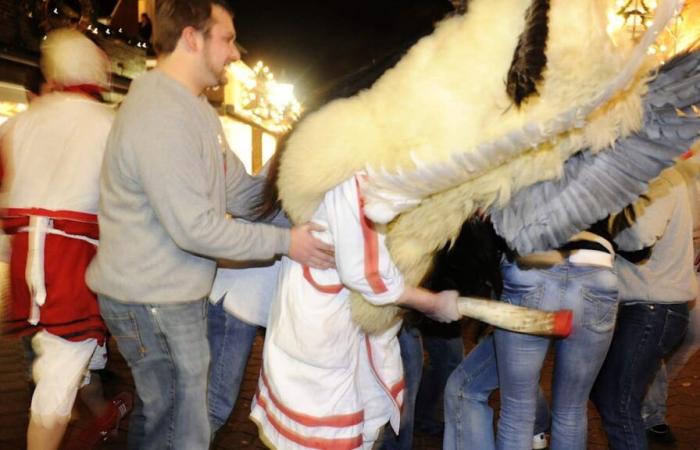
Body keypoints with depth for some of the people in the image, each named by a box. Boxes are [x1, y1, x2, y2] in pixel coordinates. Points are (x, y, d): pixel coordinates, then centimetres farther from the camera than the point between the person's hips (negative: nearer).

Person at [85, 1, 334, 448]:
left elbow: (238, 192, 5)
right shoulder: (161, 113, -22)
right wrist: (284, 241, -20)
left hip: (177, 293, 10)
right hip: (154, 300, -10)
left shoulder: (195, 107, 11)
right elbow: (194, 226, -26)